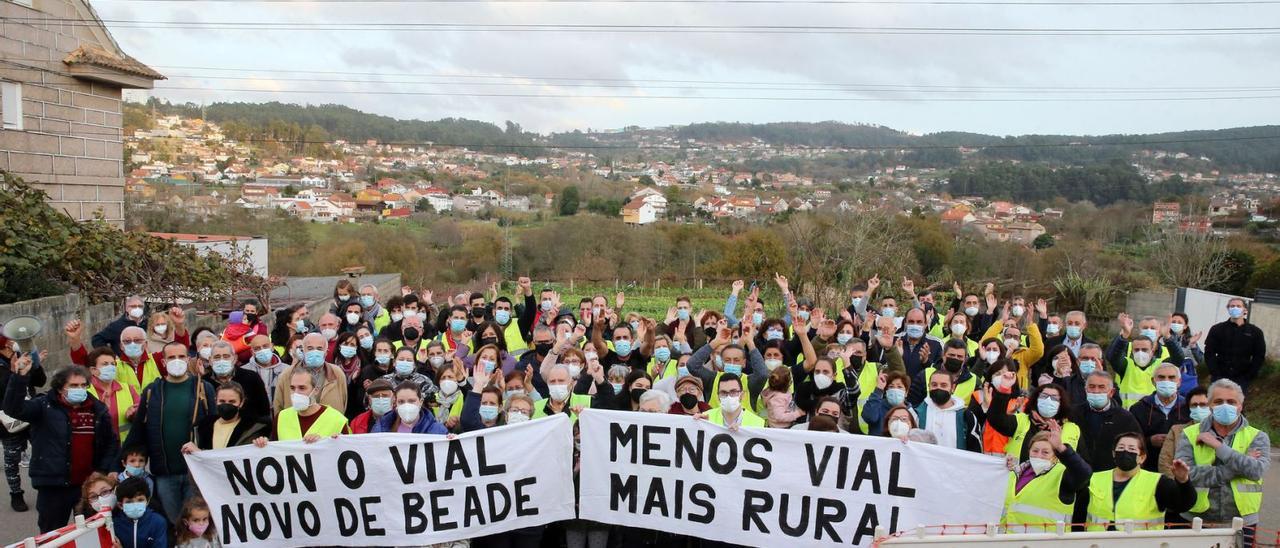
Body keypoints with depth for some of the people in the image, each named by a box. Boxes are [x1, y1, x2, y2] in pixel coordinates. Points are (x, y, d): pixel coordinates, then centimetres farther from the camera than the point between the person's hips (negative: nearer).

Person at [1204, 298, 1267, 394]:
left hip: (1242, 379, 0)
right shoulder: (1217, 329, 4)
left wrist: (1248, 377, -3)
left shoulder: (1255, 332, 6)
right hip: (1219, 378, 0)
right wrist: (1216, 374, -9)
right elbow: (1209, 354, 1)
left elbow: (1259, 357, 6)